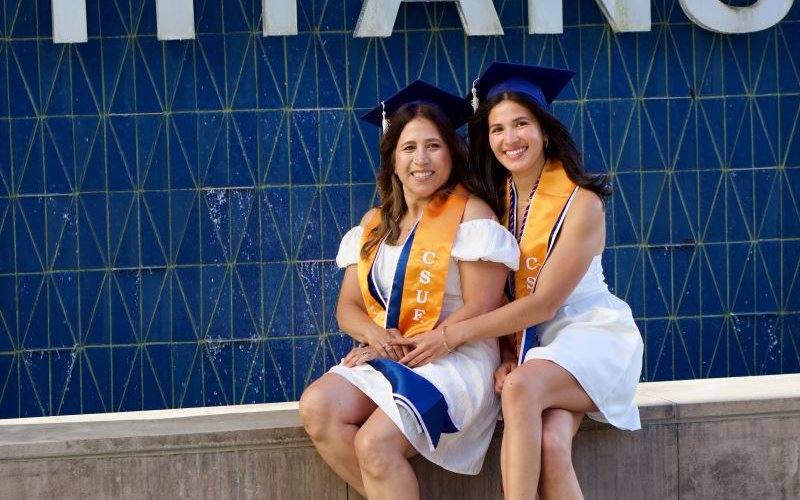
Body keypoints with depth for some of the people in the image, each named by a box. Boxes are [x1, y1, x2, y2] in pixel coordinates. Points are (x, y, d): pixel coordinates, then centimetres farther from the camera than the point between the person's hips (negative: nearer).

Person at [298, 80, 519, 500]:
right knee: (316, 407, -21)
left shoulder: (470, 214, -4)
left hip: (455, 360, -6)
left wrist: (408, 350, -13)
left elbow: (480, 308, -11)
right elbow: (348, 306, 12)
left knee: (375, 443, -28)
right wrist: (376, 335, -11)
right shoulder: (375, 224, 14)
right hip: (384, 360, 6)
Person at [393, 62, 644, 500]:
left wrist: (455, 334, -18)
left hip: (593, 334, -4)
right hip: (528, 343, 4)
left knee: (521, 386, -35)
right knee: (549, 444, -28)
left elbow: (544, 303, -15)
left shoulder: (581, 203, -12)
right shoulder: (496, 198, 5)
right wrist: (505, 355, -12)